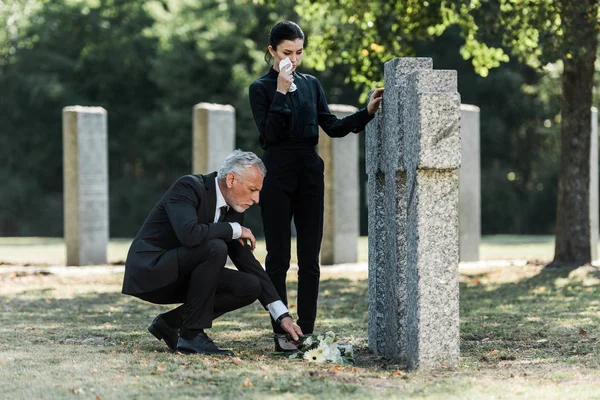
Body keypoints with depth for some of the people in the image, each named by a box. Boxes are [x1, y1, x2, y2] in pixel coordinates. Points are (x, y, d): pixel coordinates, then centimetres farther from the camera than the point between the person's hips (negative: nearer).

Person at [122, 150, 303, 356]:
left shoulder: (233, 211, 5)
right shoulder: (188, 187, -18)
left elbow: (248, 263, 6)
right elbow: (188, 234, -36)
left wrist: (282, 315, -1)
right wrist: (235, 229, -20)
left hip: (180, 276, 8)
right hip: (150, 270, -8)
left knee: (249, 287, -4)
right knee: (215, 248, -29)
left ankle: (169, 322, 4)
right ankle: (192, 335, -20)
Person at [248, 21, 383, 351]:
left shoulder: (311, 84, 11)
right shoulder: (261, 88, -1)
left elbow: (332, 127, 8)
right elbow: (269, 133, -13)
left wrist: (366, 113, -4)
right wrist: (281, 92, -15)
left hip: (309, 174, 4)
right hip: (277, 175, -4)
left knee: (309, 258, 3)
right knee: (279, 256, -1)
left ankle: (306, 331, 7)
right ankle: (280, 332, 3)